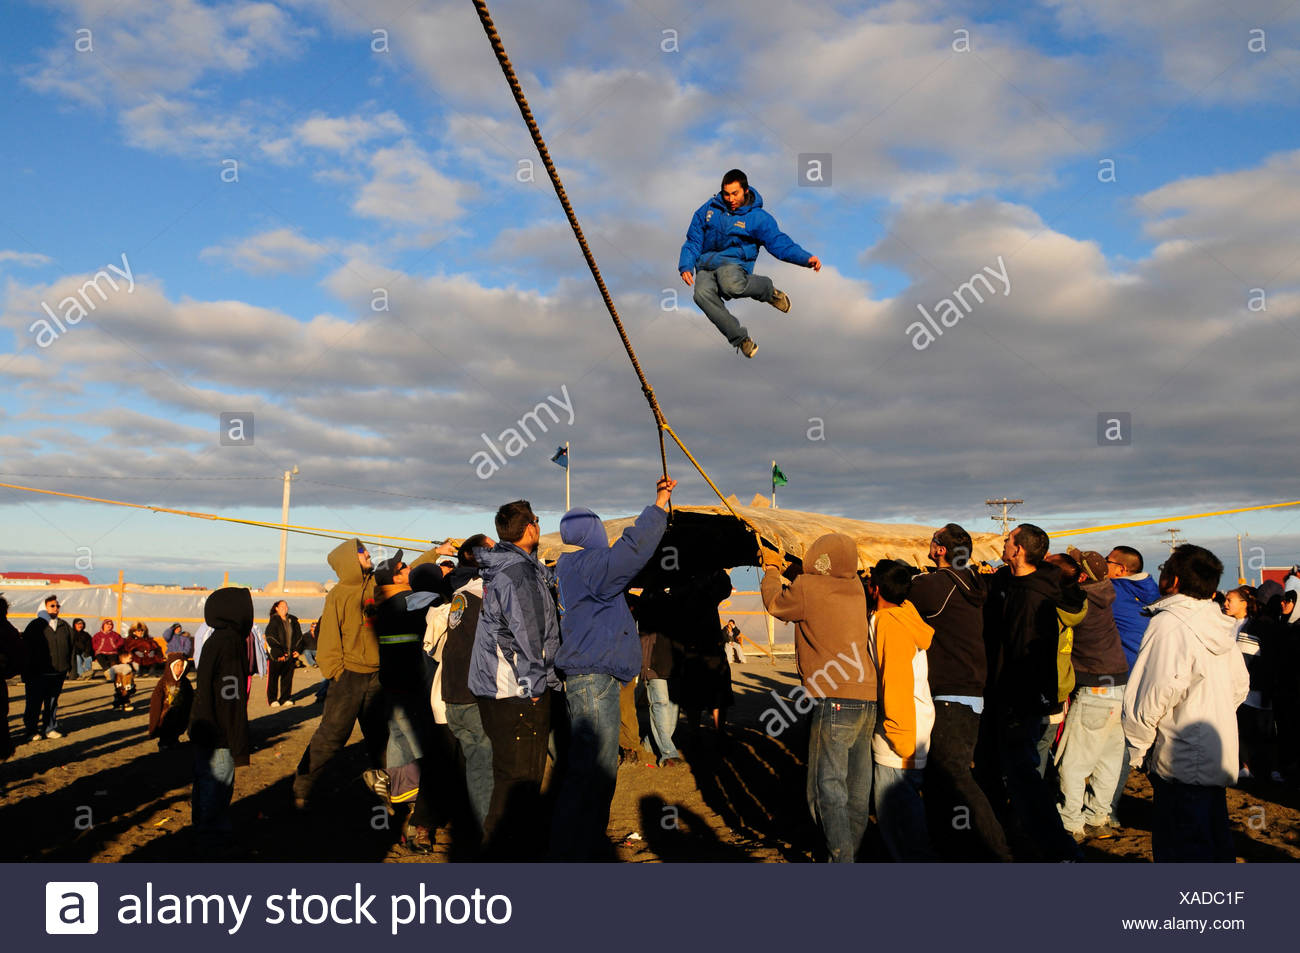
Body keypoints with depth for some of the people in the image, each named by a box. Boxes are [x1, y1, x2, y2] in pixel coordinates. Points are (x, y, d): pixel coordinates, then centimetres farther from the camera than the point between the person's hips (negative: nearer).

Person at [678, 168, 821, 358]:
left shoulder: (758, 217, 5)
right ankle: (741, 338, -21)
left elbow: (779, 243, -4)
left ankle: (768, 290, -5)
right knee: (702, 294, -34)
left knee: (731, 285, -41)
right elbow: (693, 241, 15)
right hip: (706, 266, 3)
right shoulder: (708, 210, 13)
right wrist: (685, 266, -3)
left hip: (734, 263, -3)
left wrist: (806, 259, -20)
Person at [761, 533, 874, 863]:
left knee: (827, 787, -3)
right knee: (857, 788, 15)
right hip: (867, 701, 8)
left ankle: (841, 857, -6)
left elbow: (775, 603, 11)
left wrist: (771, 570, 27)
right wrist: (781, 568, 32)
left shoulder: (808, 587, -8)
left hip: (835, 701, -8)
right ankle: (853, 850, 26)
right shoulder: (856, 588, 10)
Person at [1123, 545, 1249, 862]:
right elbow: (1240, 685, 19)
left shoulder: (1169, 624, -19)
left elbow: (1156, 694, -23)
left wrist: (1137, 748, -12)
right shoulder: (1218, 625, 8)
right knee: (1216, 844, 21)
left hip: (1183, 762, -9)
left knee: (1180, 852, -2)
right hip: (1219, 759, 9)